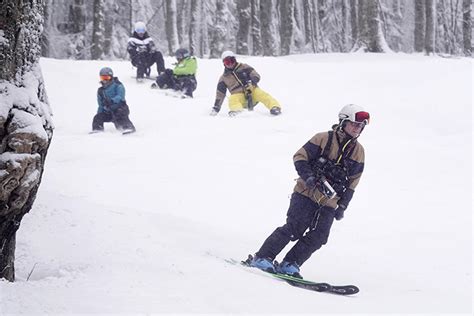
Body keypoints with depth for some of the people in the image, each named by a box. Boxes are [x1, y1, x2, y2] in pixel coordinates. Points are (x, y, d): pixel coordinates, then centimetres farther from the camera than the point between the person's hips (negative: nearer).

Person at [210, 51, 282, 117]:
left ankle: (275, 107, -43)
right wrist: (216, 107, 12)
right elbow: (220, 94, 18)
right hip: (239, 96, 0)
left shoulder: (243, 67, 11)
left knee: (261, 94, -31)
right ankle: (236, 110, -58)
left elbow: (256, 75, 3)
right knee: (232, 99, -32)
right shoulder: (224, 78, 16)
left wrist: (252, 82, -19)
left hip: (252, 90, 0)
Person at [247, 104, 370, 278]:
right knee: (294, 228, -15)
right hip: (307, 193, -5)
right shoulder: (323, 139, -4)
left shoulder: (358, 151, 9)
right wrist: (308, 177, -18)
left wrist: (342, 206, 10)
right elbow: (300, 157, -2)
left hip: (329, 203, 5)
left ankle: (289, 265, 1)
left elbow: (352, 183, 15)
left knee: (318, 237, -8)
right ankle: (262, 258, -9)